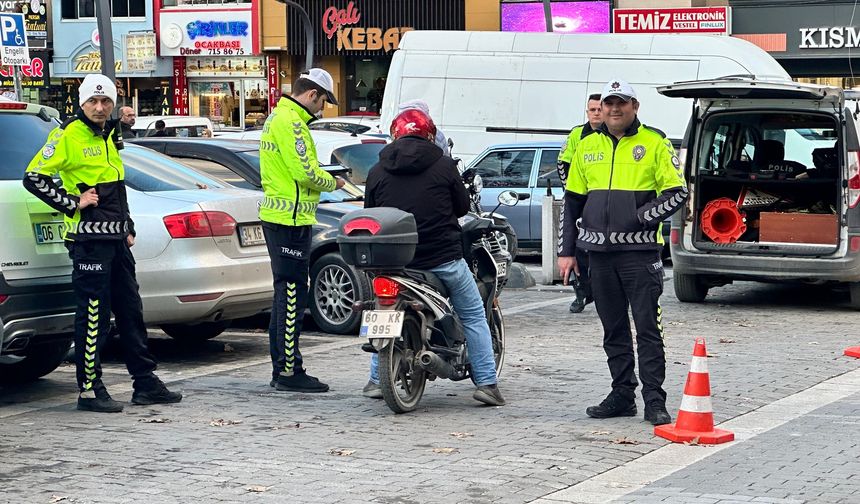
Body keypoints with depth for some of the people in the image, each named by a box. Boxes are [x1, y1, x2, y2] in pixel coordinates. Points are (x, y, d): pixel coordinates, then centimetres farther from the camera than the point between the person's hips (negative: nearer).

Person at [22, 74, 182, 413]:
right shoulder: (68, 135, -9)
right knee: (93, 316, -6)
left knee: (130, 311, 12)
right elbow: (34, 177, -13)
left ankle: (146, 384, 19)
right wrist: (72, 203, -15)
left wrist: (128, 228, 20)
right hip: (88, 238, -9)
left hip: (116, 238, 9)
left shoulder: (108, 136, 17)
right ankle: (90, 390, 0)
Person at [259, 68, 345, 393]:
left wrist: (321, 178, 9)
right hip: (291, 219, -11)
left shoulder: (277, 117, 19)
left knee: (285, 293, 14)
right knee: (292, 294, -8)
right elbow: (305, 173, -21)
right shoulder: (291, 122, -15)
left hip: (277, 216, 11)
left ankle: (281, 370, 19)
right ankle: (289, 370, -6)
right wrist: (332, 183, -3)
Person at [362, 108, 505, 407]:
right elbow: (462, 207, 8)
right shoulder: (443, 166, -3)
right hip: (443, 257, -2)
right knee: (473, 315, 13)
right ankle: (486, 383, 6)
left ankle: (376, 380, 21)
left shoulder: (377, 172, 3)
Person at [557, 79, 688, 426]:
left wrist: (643, 216, -16)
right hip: (600, 253, 5)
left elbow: (677, 192, -2)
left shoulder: (654, 144, 0)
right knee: (613, 329, 10)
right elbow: (572, 201, 17)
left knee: (648, 328, -6)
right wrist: (567, 250, 13)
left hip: (640, 251, -5)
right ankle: (622, 395, 18)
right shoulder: (587, 147, 13)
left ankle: (654, 401, -4)